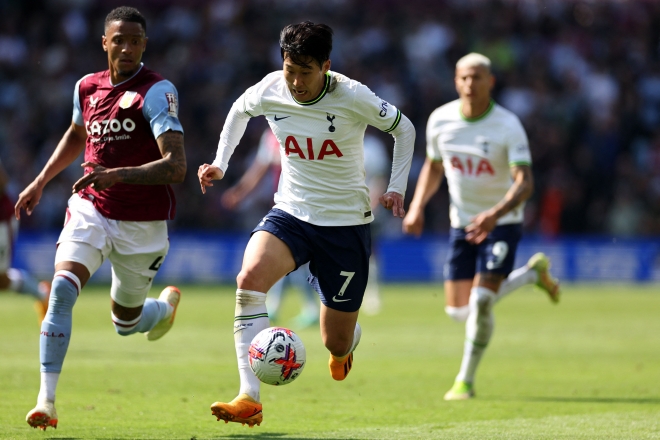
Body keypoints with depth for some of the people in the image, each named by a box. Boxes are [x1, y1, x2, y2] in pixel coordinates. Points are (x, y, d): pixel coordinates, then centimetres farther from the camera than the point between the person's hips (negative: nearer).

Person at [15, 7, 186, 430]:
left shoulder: (157, 91, -15)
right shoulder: (87, 87, 4)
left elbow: (176, 167, -25)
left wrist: (117, 175, -35)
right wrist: (41, 181, 24)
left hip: (142, 223, -3)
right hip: (90, 209, 3)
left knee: (126, 322, 14)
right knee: (62, 289, -23)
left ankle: (167, 305, 52)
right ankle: (46, 401, -25)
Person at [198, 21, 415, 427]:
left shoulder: (353, 98, -18)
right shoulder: (269, 91, -9)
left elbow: (404, 129, 0)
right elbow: (240, 110, 16)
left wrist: (396, 188, -4)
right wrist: (220, 163, 7)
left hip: (346, 225, -2)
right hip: (291, 214, 2)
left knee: (336, 343, 5)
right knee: (250, 277, -31)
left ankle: (345, 346, 49)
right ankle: (250, 399, -32)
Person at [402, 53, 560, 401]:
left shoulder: (508, 126, -18)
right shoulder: (440, 120, -5)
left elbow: (524, 183, -26)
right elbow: (433, 167, 13)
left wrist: (495, 214, -43)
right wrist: (417, 207, -2)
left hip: (502, 223, -5)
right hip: (462, 224, 5)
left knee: (480, 303, -17)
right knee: (459, 312, 4)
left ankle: (465, 381, 2)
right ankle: (532, 273, 29)